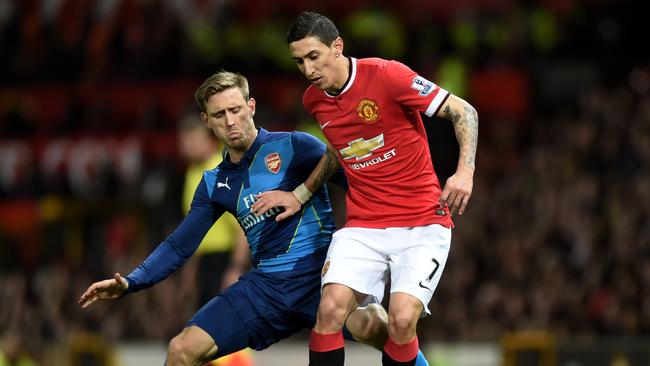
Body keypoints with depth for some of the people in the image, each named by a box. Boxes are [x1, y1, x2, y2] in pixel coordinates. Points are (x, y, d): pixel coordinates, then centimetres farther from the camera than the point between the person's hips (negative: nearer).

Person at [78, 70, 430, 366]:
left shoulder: (293, 147, -2)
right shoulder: (214, 183, 14)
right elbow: (178, 246, 18)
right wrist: (130, 282, 5)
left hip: (318, 273, -5)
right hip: (264, 286, 5)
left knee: (372, 325, -35)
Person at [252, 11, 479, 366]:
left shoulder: (386, 75, -13)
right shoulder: (314, 100, 6)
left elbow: (464, 111, -9)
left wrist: (465, 171, -23)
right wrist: (300, 195, 23)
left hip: (422, 224, -4)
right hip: (363, 227, 4)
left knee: (402, 319, -22)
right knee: (330, 308, -19)